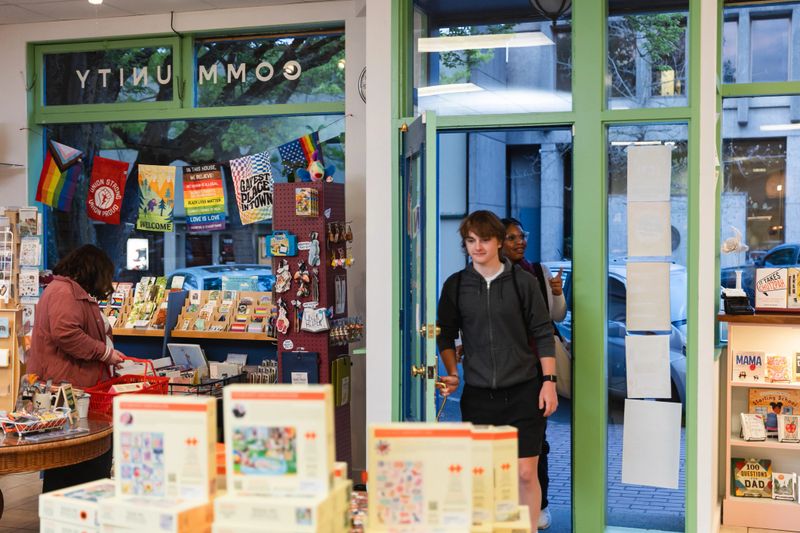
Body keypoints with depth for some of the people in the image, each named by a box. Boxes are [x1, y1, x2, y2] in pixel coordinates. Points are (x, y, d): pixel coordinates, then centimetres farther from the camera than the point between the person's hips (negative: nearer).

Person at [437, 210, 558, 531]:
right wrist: (452, 374, 1)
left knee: (526, 473, -2)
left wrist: (549, 381, -3)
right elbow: (446, 336, 13)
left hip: (523, 392, -1)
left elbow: (543, 333, 2)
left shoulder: (522, 281, 0)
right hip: (477, 395, 2)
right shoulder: (455, 285, 5)